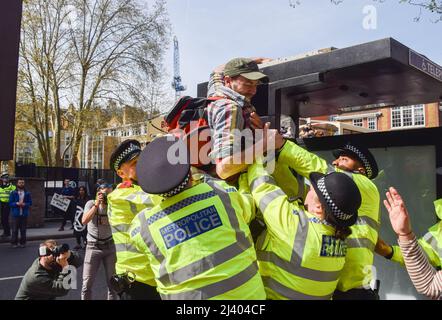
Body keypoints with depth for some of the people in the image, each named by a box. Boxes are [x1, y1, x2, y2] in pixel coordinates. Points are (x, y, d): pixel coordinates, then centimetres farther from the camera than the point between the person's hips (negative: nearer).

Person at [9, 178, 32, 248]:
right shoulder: (13, 193, 2)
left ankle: (23, 242, 15)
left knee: (23, 230, 6)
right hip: (15, 214, -1)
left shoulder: (27, 193, 5)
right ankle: (14, 243, 10)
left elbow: (30, 203, 6)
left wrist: (25, 204, -12)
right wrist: (17, 203, -16)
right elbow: (10, 203, 0)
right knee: (15, 230, 0)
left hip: (24, 214, 1)